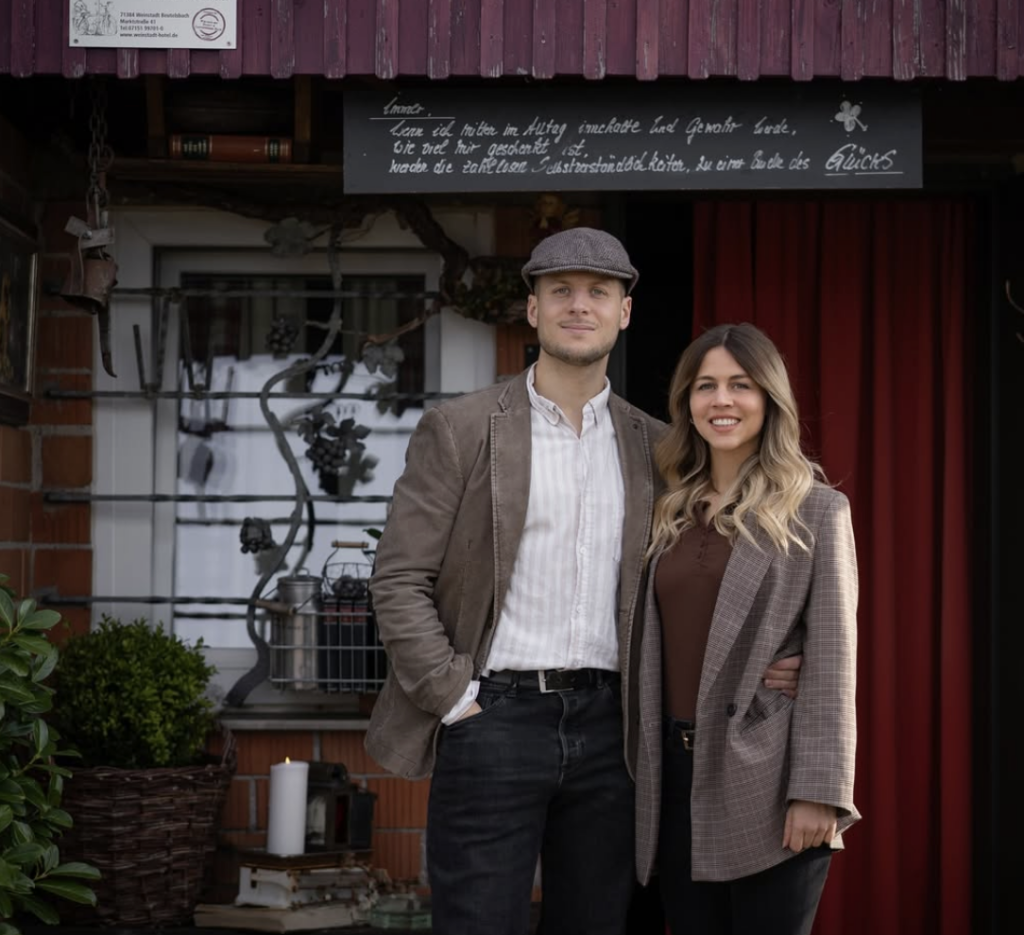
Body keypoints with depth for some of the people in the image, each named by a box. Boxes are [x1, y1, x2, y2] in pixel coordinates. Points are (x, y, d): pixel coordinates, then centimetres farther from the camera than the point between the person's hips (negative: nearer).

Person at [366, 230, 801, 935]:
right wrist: (455, 700, -9)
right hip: (495, 716, -3)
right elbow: (399, 580, -3)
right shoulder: (459, 430, 1)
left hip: (606, 724, 3)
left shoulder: (652, 446, 11)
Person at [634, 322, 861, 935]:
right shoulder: (674, 515, 13)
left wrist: (818, 791, -15)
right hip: (679, 776, 5)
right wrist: (646, 776, 9)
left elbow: (833, 660, -8)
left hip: (765, 785, -5)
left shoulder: (816, 510, -2)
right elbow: (657, 652, 14)